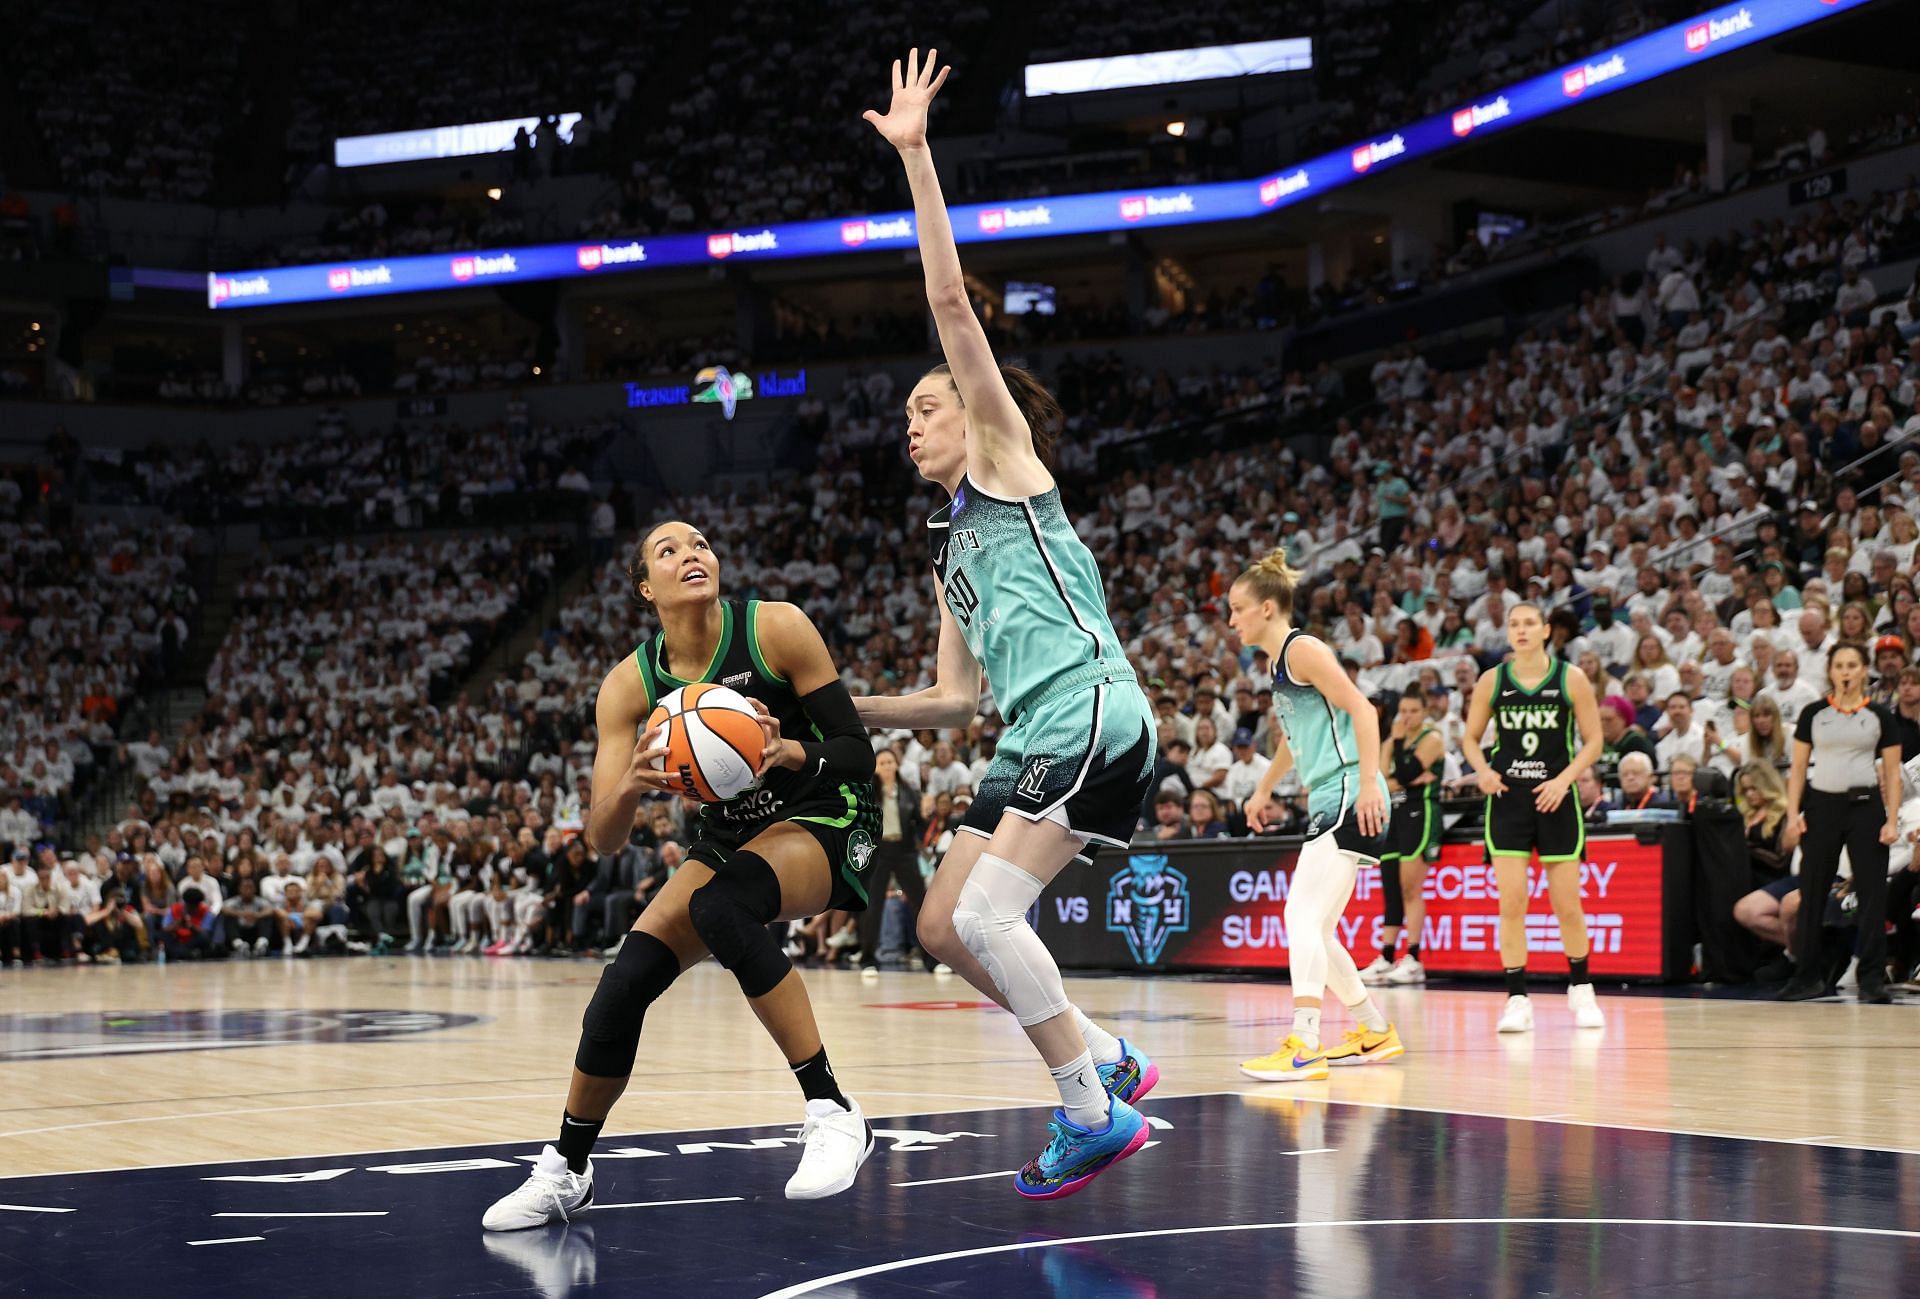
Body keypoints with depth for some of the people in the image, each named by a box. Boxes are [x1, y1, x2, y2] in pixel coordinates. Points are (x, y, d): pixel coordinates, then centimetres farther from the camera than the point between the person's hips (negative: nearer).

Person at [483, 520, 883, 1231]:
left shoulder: (777, 628, -16)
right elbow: (601, 837, -12)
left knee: (719, 904, -35)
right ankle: (566, 1172, 8)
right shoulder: (631, 683, -7)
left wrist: (789, 752, -34)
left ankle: (833, 1113, -28)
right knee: (626, 979, -13)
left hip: (825, 823, -4)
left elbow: (858, 751, -13)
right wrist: (630, 786, -34)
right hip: (730, 837, 4)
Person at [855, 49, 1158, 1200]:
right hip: (1037, 742, 9)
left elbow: (950, 300, -4)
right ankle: (1107, 1058, 15)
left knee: (985, 913, -17)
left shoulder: (1008, 456, 4)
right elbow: (959, 694, 23)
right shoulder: (953, 545, 25)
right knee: (945, 925, 7)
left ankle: (1092, 1112, -7)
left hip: (1091, 715, -9)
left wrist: (916, 152, -5)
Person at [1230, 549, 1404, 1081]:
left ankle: (1304, 1047, -26)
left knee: (1302, 917, -19)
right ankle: (1375, 1033, 26)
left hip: (1349, 798, -10)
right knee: (1313, 931, 14)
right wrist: (1264, 790, 42)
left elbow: (1362, 708, -17)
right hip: (1328, 804, 10)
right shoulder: (1279, 660, 19)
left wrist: (1368, 784, -24)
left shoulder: (1302, 649, -9)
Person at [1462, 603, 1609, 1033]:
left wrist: (1564, 779, -13)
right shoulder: (1492, 681, 2)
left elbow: (1593, 740, 1)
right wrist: (1482, 770, -10)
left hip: (1555, 799, -1)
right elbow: (1471, 737, 10)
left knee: (1567, 904, 3)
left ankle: (1581, 989, 24)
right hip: (1508, 797, 1)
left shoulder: (1570, 679, -2)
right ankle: (1517, 999, -1)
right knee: (1511, 902, -6)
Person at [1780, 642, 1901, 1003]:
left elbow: (1892, 774, 5)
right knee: (1812, 893, 1)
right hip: (1822, 806, 1)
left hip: (1865, 806, -1)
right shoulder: (1813, 714, 6)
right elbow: (1798, 769, 8)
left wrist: (1892, 820, -4)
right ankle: (1809, 976, 8)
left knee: (1872, 893, -4)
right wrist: (1793, 814, -3)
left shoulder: (1880, 717, 5)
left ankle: (1873, 977, 1)